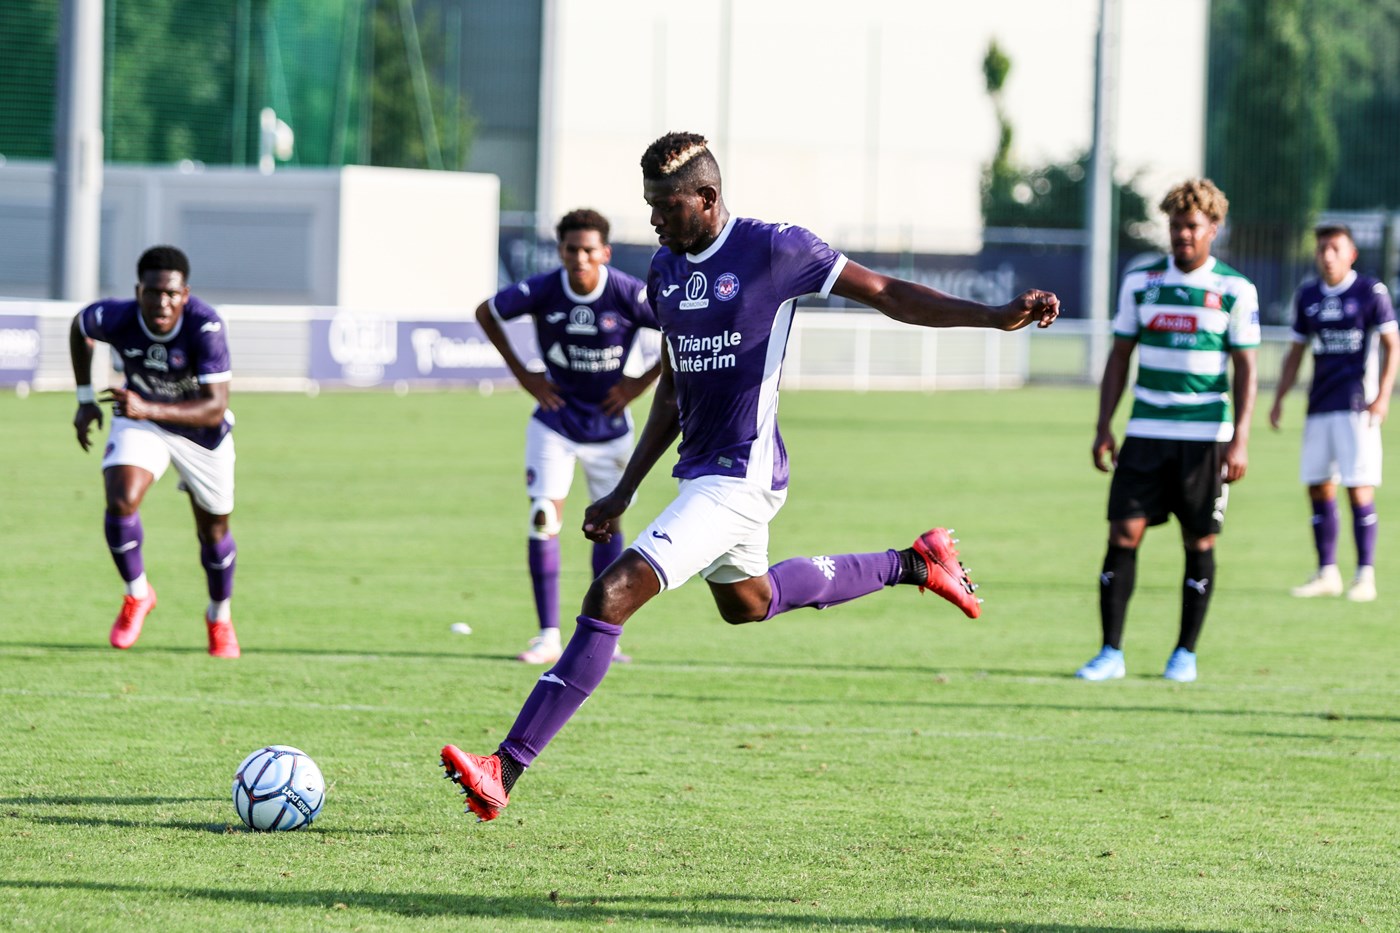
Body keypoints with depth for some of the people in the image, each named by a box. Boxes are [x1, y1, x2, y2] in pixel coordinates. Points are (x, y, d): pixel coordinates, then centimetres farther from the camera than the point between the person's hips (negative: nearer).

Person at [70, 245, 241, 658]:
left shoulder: (205, 326, -35)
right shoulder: (115, 318, -26)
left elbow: (215, 408, -38)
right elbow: (79, 326, 1)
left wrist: (148, 409, -49)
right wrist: (85, 400, 2)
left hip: (202, 432, -1)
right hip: (140, 419, 1)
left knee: (213, 531, 13)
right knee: (121, 502, -25)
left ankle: (219, 617, 42)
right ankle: (137, 594, 1)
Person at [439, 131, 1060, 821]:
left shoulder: (772, 249, -13)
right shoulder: (666, 268, 8)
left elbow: (888, 295, -7)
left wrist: (996, 317, -16)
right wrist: (624, 492, 17)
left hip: (741, 474, -10)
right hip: (699, 471, 10)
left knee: (612, 594, -21)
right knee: (747, 603, 31)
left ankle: (505, 770, -23)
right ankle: (913, 565, 47)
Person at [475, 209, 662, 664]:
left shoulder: (628, 294, -18)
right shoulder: (541, 291, -15)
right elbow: (486, 313, 3)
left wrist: (642, 383, -8)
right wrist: (522, 374, -1)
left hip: (609, 426, 0)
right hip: (554, 423, 0)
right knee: (544, 519, -10)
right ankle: (548, 636, -6)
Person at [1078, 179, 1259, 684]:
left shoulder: (1236, 290, -1)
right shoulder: (1140, 283, 6)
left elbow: (1245, 369, -1)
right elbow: (1119, 357, 12)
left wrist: (1240, 441, -9)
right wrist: (1103, 428, 5)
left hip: (1205, 437, -2)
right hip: (1146, 433, 2)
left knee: (1199, 542, 3)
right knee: (1123, 534, -6)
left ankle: (1186, 653, 15)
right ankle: (1111, 652, -1)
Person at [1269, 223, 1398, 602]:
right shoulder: (1307, 296, 11)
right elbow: (1296, 352, 18)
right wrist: (1279, 398, 12)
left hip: (1357, 407, -5)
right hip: (1319, 407, 5)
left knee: (1359, 489, -8)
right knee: (1318, 487, 4)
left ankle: (1365, 576, -2)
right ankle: (1327, 574, 13)